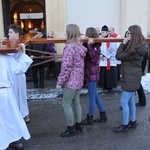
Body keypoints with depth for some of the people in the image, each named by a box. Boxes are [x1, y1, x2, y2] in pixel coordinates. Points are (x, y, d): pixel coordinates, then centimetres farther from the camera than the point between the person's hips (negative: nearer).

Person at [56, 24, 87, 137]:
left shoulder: (69, 47, -19)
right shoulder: (80, 46, 8)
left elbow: (66, 67, -21)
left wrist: (60, 82, -14)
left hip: (71, 80, -9)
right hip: (79, 79, 9)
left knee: (66, 104, 3)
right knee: (76, 102, 17)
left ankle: (71, 128, 13)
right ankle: (78, 125, 28)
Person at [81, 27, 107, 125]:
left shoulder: (96, 46, -14)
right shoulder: (89, 45, 10)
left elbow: (92, 58, -26)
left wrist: (89, 45, -27)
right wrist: (85, 44, -7)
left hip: (92, 73, -9)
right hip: (89, 72, 9)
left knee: (92, 96, 1)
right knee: (95, 94, 16)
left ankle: (90, 118, 13)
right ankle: (103, 115, 27)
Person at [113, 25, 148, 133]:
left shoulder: (135, 49, -24)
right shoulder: (139, 46, 7)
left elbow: (119, 56, -18)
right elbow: (125, 55, 8)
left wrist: (123, 43, -12)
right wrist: (126, 43, -5)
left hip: (131, 78, -10)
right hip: (133, 77, 10)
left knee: (124, 102, 0)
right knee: (131, 101, 18)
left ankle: (125, 125, 11)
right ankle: (133, 122, 30)